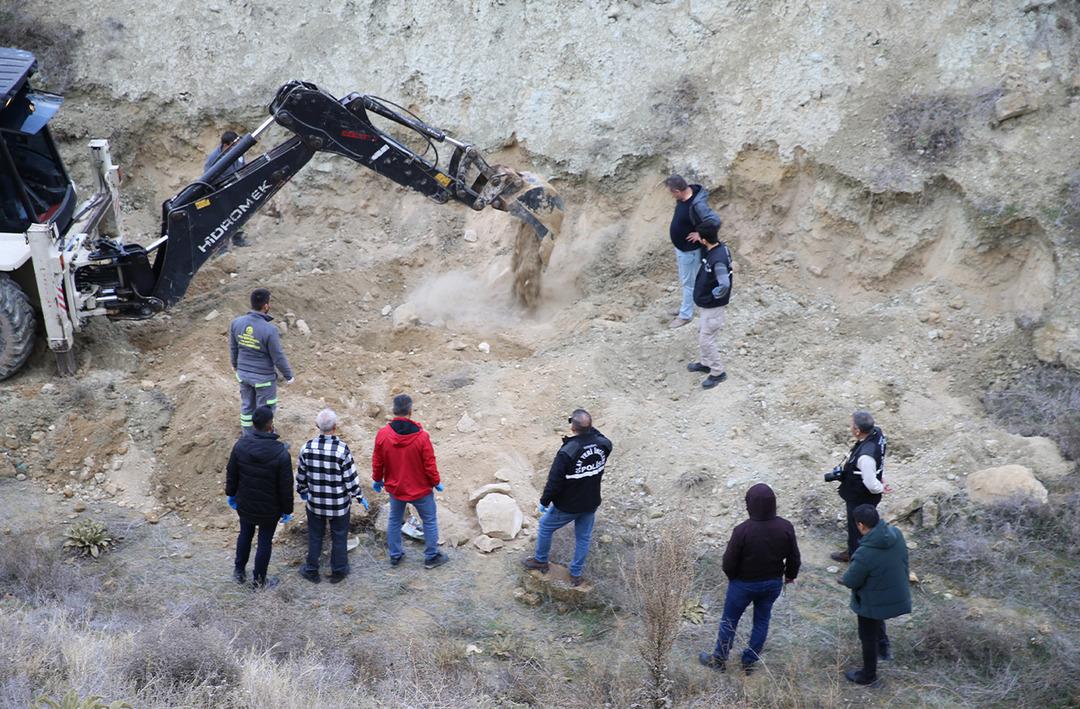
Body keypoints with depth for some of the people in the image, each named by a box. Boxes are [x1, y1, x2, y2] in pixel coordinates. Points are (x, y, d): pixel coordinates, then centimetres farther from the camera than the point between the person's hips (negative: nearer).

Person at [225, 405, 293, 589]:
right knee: (265, 541, 15)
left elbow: (231, 473, -2)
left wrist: (231, 494, 16)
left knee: (245, 535, 26)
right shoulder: (280, 453, -26)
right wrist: (287, 510, -3)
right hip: (269, 509, -4)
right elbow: (286, 486, -18)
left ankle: (239, 572, 41)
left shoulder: (241, 445, -16)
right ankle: (258, 580, 29)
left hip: (245, 505, 4)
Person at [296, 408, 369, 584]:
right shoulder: (342, 449, -24)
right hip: (339, 504, -2)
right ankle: (338, 571, 31)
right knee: (339, 537, 17)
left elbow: (301, 475, -1)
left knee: (315, 536, 20)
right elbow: (351, 479, -15)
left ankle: (311, 571, 32)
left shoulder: (307, 447, -14)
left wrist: (302, 491, 19)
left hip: (315, 502, 2)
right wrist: (360, 497, 1)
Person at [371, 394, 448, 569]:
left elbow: (377, 462, -3)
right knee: (430, 521, 16)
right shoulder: (421, 437, -24)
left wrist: (377, 480, 15)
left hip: (395, 488, 3)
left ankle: (395, 555, 32)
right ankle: (431, 556, 25)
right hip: (421, 489, -3)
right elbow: (429, 464, -15)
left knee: (394, 520, 22)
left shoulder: (382, 435, -16)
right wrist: (436, 482, 2)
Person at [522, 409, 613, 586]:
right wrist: (589, 429, -4)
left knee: (545, 527, 23)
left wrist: (544, 501, -8)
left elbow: (554, 482, -24)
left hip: (567, 505, -4)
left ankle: (540, 560, 41)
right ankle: (576, 574, 35)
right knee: (583, 538, 23)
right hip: (591, 503, 4)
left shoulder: (567, 453, -32)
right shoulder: (603, 445, -17)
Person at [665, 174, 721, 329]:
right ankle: (685, 306, 44)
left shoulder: (697, 205, -35)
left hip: (689, 250, -9)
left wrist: (700, 234, -25)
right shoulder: (684, 196, -7)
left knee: (688, 282, 9)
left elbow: (715, 221, -40)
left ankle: (686, 314, 24)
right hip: (679, 247, 9)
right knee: (684, 281, 26)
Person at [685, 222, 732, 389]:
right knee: (702, 332, 25)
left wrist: (713, 295, -24)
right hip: (708, 304, 10)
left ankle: (718, 373, 17)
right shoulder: (718, 247, -6)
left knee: (707, 339, 2)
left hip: (714, 306, -10)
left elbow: (724, 285, -41)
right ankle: (706, 363, 43)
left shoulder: (718, 260, -34)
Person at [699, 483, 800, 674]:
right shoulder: (786, 528, -17)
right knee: (762, 621, 22)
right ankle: (749, 662, 33)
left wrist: (731, 576, 4)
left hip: (744, 584, -3)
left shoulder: (742, 531, -30)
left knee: (729, 621, 17)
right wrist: (790, 575, 17)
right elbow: (794, 558, -4)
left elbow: (729, 562, -18)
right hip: (773, 583, 3)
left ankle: (718, 659, 33)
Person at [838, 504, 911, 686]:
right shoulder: (896, 534, -16)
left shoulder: (865, 553, -36)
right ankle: (883, 646, 42)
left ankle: (868, 675, 36)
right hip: (898, 595, 6)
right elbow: (903, 561, 2)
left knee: (868, 637, 19)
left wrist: (842, 579, 1)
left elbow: (852, 581, -21)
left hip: (873, 602, -6)